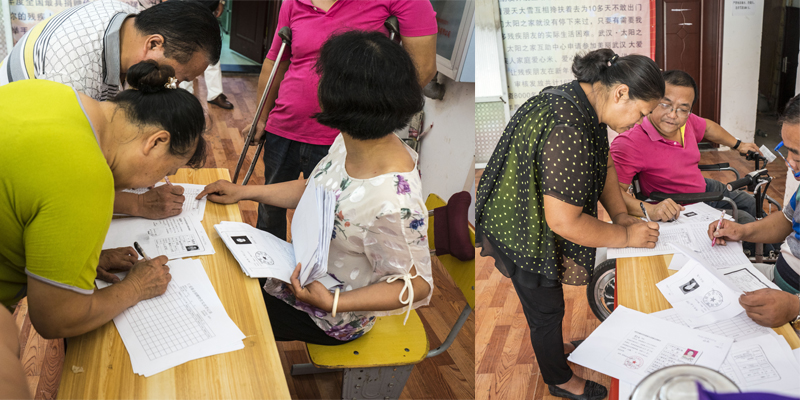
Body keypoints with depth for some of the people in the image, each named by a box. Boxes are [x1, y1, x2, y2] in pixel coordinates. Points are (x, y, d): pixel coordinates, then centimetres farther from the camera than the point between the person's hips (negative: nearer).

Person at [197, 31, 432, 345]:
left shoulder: (393, 203, -39)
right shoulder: (351, 142, -12)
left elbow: (416, 286, -27)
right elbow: (315, 189, 7)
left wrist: (332, 303, -34)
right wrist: (244, 192, 4)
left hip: (329, 319, -8)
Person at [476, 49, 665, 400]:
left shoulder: (583, 103, -4)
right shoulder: (569, 132, -37)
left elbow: (604, 164, 11)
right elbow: (564, 222, -33)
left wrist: (621, 215, -1)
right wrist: (626, 236, -21)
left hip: (519, 219, 9)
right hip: (524, 238, -9)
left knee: (546, 301, 30)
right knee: (546, 310, 14)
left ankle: (552, 345, 54)